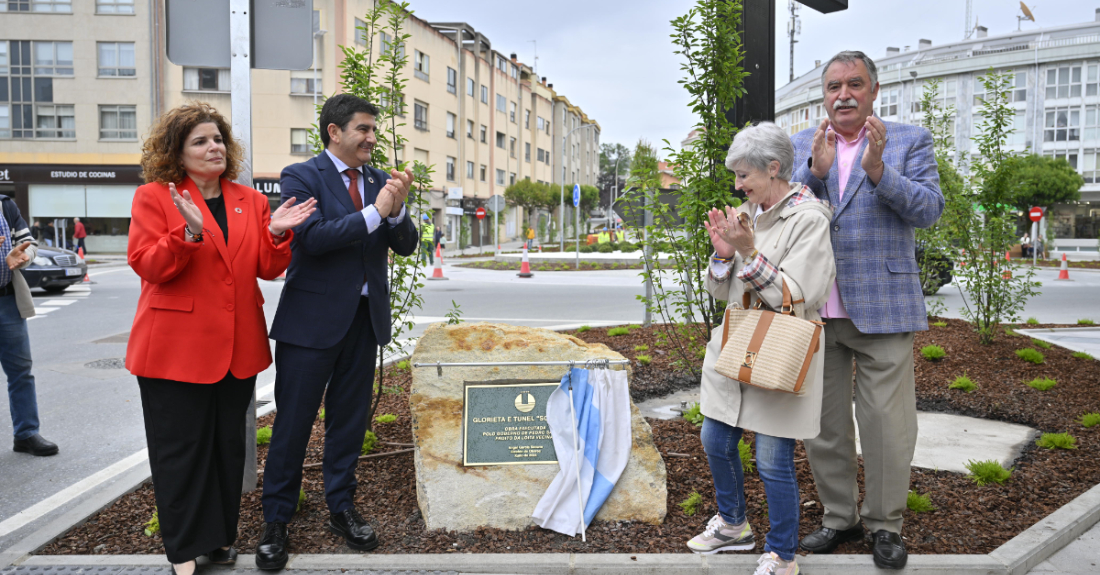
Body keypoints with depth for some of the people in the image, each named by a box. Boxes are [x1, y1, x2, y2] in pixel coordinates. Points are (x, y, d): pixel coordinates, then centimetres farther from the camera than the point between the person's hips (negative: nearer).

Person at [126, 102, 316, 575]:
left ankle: (221, 536, 27)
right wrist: (188, 233, -26)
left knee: (229, 444, 12)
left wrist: (276, 233, -12)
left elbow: (268, 269, 6)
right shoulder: (154, 197, -2)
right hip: (177, 346, -4)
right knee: (181, 447, 3)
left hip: (236, 346, 4)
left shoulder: (250, 200, 10)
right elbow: (146, 266, -11)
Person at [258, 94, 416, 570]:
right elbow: (313, 237, -21)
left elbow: (406, 246, 5)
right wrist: (373, 213, -21)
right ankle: (276, 522, 16)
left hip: (365, 318, 5)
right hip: (312, 319, -5)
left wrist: (396, 209, -14)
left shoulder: (379, 181, 10)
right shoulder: (301, 176, -6)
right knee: (293, 422, 2)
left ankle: (341, 508, 29)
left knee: (349, 419, 14)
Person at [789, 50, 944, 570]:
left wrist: (878, 171, -21)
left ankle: (884, 524, 19)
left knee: (887, 423, 1)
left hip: (882, 307, -2)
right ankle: (839, 517, 27)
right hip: (813, 308, 3)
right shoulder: (800, 146, 10)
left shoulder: (910, 141, 4)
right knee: (822, 423, 10)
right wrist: (815, 171, -17)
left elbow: (929, 209, -7)